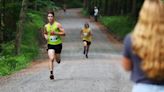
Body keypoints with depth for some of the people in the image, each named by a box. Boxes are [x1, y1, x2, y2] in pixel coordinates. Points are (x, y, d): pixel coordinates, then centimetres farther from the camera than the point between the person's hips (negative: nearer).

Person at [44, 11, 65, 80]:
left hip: (58, 44, -1)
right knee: (51, 59, -17)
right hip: (50, 44, 1)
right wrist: (45, 36, 1)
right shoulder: (46, 26, 4)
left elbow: (63, 33, -11)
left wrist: (55, 33, -23)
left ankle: (58, 59, 49)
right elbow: (45, 33, 24)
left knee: (57, 60, 10)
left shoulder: (57, 25, -8)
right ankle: (51, 73, -18)